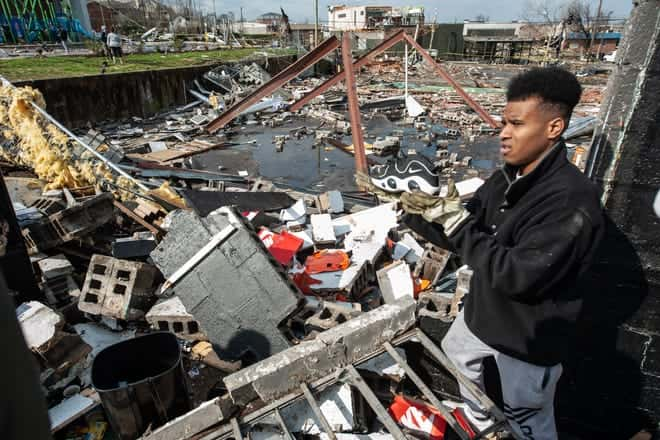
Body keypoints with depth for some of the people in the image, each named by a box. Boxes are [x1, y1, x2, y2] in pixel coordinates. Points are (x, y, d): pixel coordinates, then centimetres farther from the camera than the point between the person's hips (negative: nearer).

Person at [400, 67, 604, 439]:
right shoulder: (507, 179, -4)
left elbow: (518, 276, -35)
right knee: (456, 352, 33)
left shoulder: (572, 199, -31)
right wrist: (422, 215, -18)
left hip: (530, 336, -8)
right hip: (484, 312, 9)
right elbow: (463, 234, 0)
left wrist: (458, 223, -30)